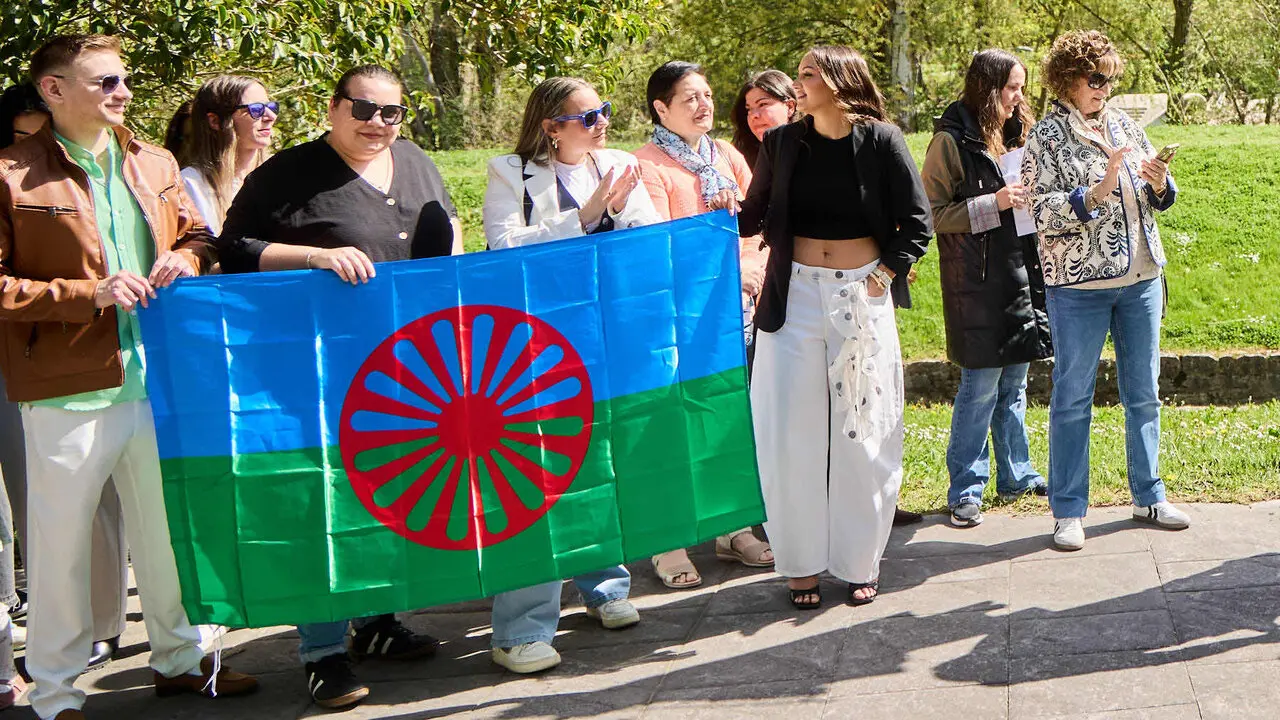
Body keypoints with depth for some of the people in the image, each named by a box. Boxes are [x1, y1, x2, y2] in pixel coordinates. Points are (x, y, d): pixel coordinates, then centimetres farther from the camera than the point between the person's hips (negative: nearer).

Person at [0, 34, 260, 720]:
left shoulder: (154, 165, 9)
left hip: (155, 376, 6)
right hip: (69, 391, -5)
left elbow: (196, 236, 22)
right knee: (60, 541, 4)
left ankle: (178, 657, 34)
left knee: (168, 525, 17)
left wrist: (183, 260, -1)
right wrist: (89, 295, -18)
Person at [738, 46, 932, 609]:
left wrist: (886, 274, -7)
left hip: (862, 297, -2)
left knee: (863, 434, 4)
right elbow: (755, 215, 8)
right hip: (796, 296, 2)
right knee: (794, 433, 2)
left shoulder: (880, 141, -4)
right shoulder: (782, 144, 3)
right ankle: (801, 562, 14)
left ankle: (860, 560, 18)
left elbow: (917, 221, -2)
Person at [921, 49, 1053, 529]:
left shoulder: (1015, 134, 13)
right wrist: (994, 204, -19)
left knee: (1014, 380, 13)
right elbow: (933, 214, -12)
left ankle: (1016, 475, 23)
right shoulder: (952, 140, -9)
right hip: (976, 281, -7)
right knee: (981, 385, -5)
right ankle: (966, 490, 3)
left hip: (1021, 272, 7)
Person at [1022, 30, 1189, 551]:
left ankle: (1148, 497, 25)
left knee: (1144, 393, 12)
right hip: (1078, 284, -5)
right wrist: (1099, 190, -23)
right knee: (1072, 399, 2)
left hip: (1141, 278, 5)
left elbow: (1160, 202, 14)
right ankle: (1068, 511, 10)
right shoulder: (1046, 137, -5)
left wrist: (1159, 184, -8)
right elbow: (1043, 214, -13)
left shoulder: (1125, 126, 9)